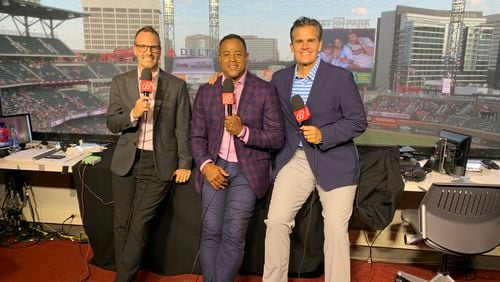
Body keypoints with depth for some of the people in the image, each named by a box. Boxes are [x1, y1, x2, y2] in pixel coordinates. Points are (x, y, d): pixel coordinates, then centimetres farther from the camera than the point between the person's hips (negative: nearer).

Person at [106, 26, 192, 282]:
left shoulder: (177, 86, 2)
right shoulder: (120, 83, 7)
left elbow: (183, 128, 1)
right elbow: (112, 124, 3)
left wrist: (184, 163, -3)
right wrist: (133, 114, -17)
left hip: (159, 165, -2)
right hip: (126, 162, 3)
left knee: (139, 226, -3)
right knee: (122, 224, 9)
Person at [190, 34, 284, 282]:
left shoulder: (265, 91, -1)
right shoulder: (206, 91, 9)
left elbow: (277, 138, -3)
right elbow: (197, 136, 9)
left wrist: (243, 131, -17)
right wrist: (206, 166, -7)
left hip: (247, 170, -2)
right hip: (214, 167, 3)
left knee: (233, 237, -6)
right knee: (210, 233, 0)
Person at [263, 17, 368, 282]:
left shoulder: (341, 77, -4)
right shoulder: (280, 78, 7)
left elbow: (358, 121, -3)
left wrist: (323, 135, -19)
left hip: (334, 162, -2)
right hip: (294, 159, 3)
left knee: (336, 229, -1)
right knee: (276, 221, -3)